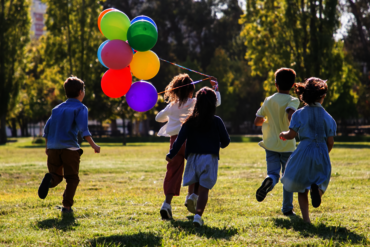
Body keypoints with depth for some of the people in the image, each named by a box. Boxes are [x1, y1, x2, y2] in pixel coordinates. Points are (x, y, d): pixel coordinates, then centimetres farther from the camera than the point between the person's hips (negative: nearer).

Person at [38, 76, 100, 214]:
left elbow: (47, 129, 16)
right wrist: (93, 145, -14)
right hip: (69, 148, -4)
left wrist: (47, 146, 26)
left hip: (53, 147, 4)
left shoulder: (57, 108, 19)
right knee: (72, 178, 7)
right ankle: (67, 207, -4)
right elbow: (83, 129, -13)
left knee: (57, 176, 14)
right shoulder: (80, 108, 2)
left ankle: (49, 179, -21)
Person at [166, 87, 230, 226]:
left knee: (195, 187, 19)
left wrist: (171, 154, 0)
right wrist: (221, 145, 26)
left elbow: (180, 139, -5)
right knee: (204, 189, -5)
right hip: (209, 158, -2)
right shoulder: (216, 121, -2)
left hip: (193, 157, 2)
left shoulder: (190, 121, 1)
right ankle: (198, 215, -18)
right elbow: (226, 140, 4)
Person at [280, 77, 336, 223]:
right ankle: (317, 188, -25)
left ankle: (306, 219, -1)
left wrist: (283, 134, 18)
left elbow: (291, 135, -5)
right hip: (321, 154, 1)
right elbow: (330, 142, 3)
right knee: (320, 181, 14)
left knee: (301, 188, 11)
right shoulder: (327, 117, 3)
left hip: (304, 153, -1)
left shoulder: (300, 114, -3)